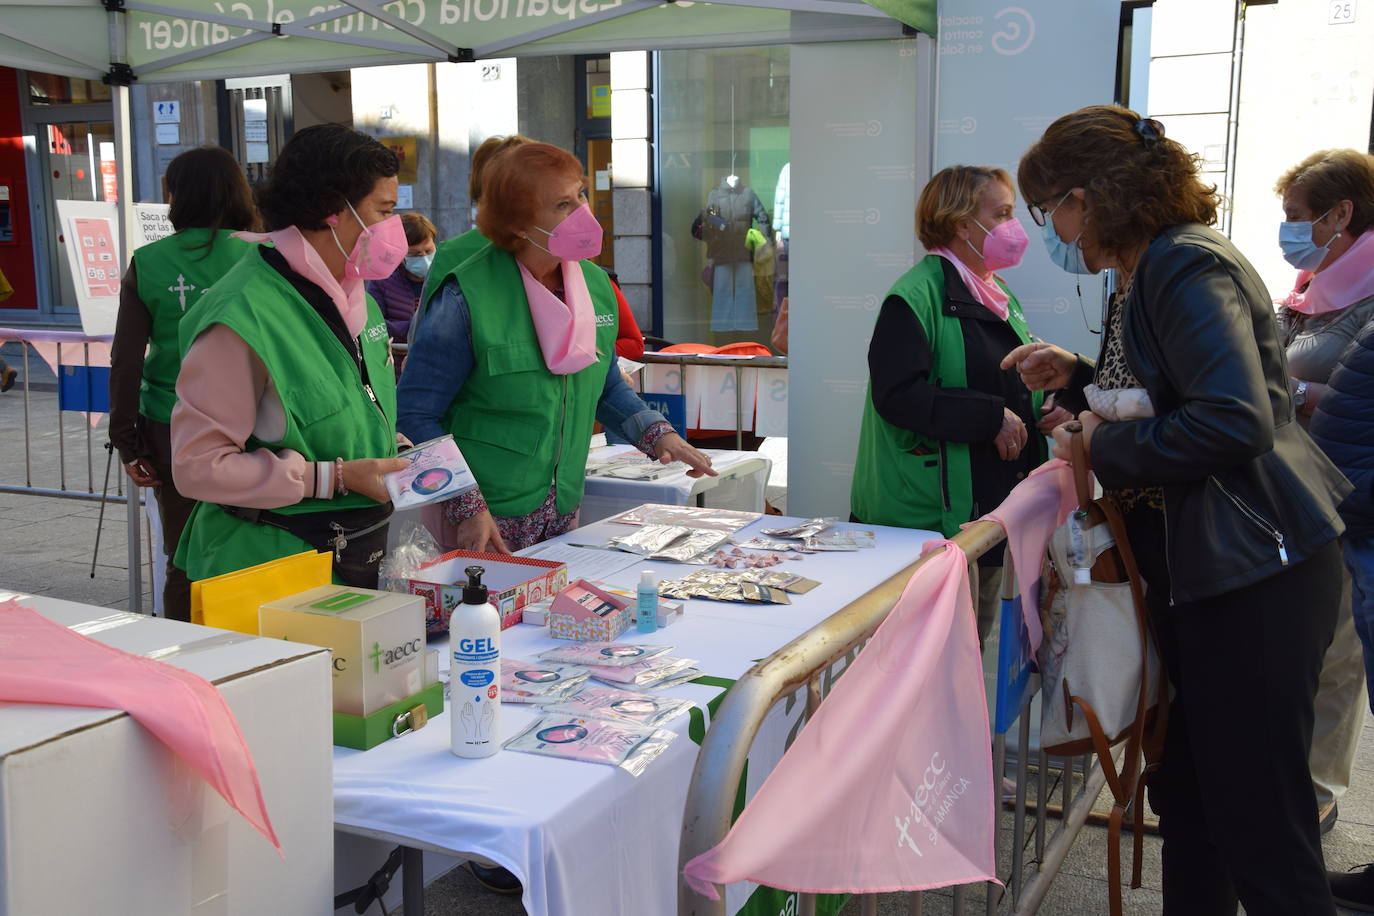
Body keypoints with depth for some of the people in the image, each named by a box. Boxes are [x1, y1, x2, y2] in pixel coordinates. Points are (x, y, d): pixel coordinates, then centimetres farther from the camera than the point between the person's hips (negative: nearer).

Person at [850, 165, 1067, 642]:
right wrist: (991, 417, -23)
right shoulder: (917, 294, -13)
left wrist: (1044, 410, 8)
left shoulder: (998, 295, 16)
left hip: (994, 508, 9)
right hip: (930, 515, -9)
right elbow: (897, 395, -23)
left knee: (974, 646, 16)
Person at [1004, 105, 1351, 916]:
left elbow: (1234, 421, -29)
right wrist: (1081, 375, 11)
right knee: (1187, 796, 19)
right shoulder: (1151, 272, 13)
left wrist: (1106, 445, -17)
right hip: (1202, 570, 11)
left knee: (1259, 825, -2)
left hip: (1256, 576, -11)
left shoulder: (1187, 269, -18)